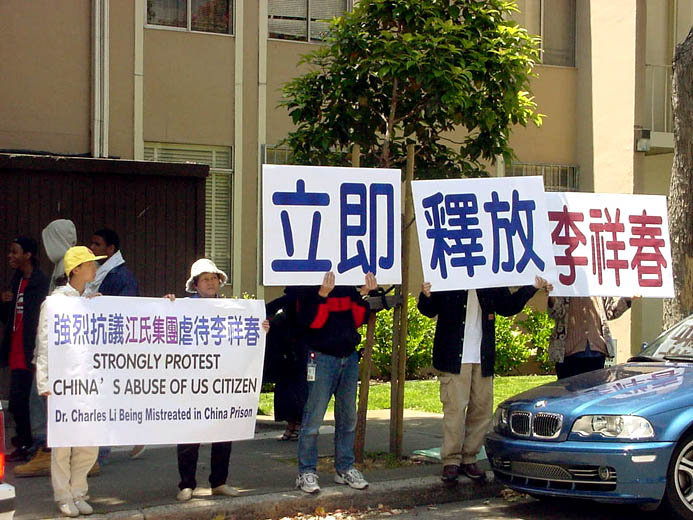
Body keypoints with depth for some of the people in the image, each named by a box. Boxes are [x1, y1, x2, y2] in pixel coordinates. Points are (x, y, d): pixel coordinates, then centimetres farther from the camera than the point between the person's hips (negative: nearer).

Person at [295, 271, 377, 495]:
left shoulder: (348, 286, 12)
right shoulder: (309, 287, -5)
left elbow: (358, 319, 12)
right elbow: (309, 320, -16)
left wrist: (364, 294, -2)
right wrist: (323, 293, -26)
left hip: (349, 357, 6)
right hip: (321, 357, -6)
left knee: (348, 416, 11)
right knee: (313, 418, -6)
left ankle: (345, 468, 21)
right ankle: (306, 472, 1)